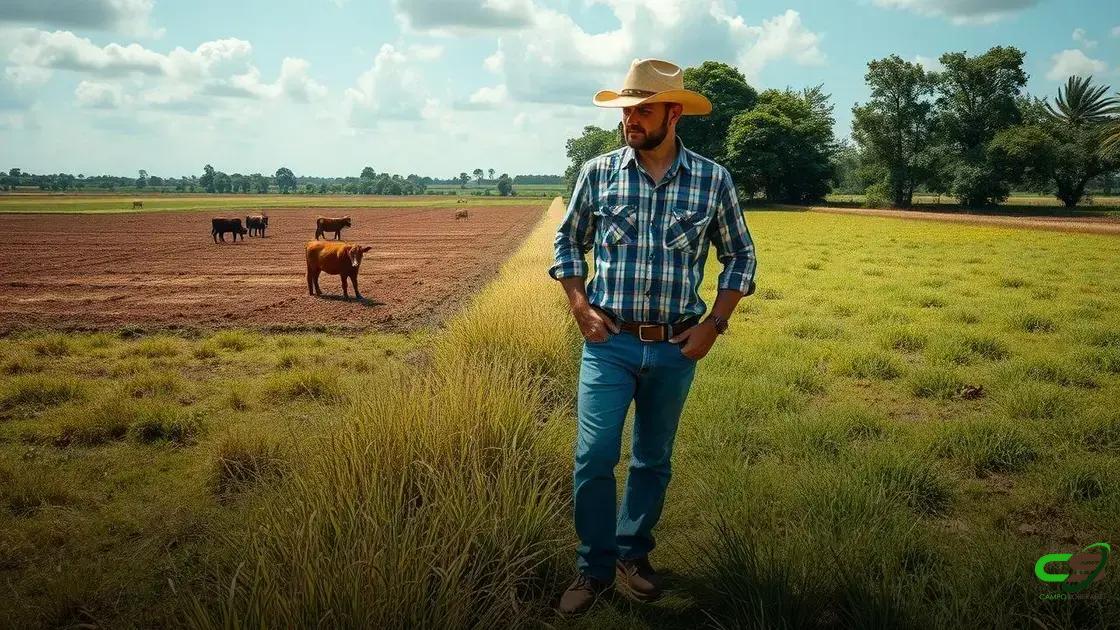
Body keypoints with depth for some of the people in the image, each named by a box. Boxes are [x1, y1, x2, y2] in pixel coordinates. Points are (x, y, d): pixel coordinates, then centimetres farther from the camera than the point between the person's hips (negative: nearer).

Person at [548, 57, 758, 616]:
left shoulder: (713, 180, -2)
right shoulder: (598, 172, -2)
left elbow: (740, 257, 8)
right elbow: (568, 242, 10)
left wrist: (713, 325, -1)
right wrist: (581, 308, -2)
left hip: (676, 347, 1)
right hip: (609, 342, 0)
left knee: (653, 459, 14)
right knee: (594, 457, -5)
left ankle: (633, 555, 33)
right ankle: (594, 568, 15)